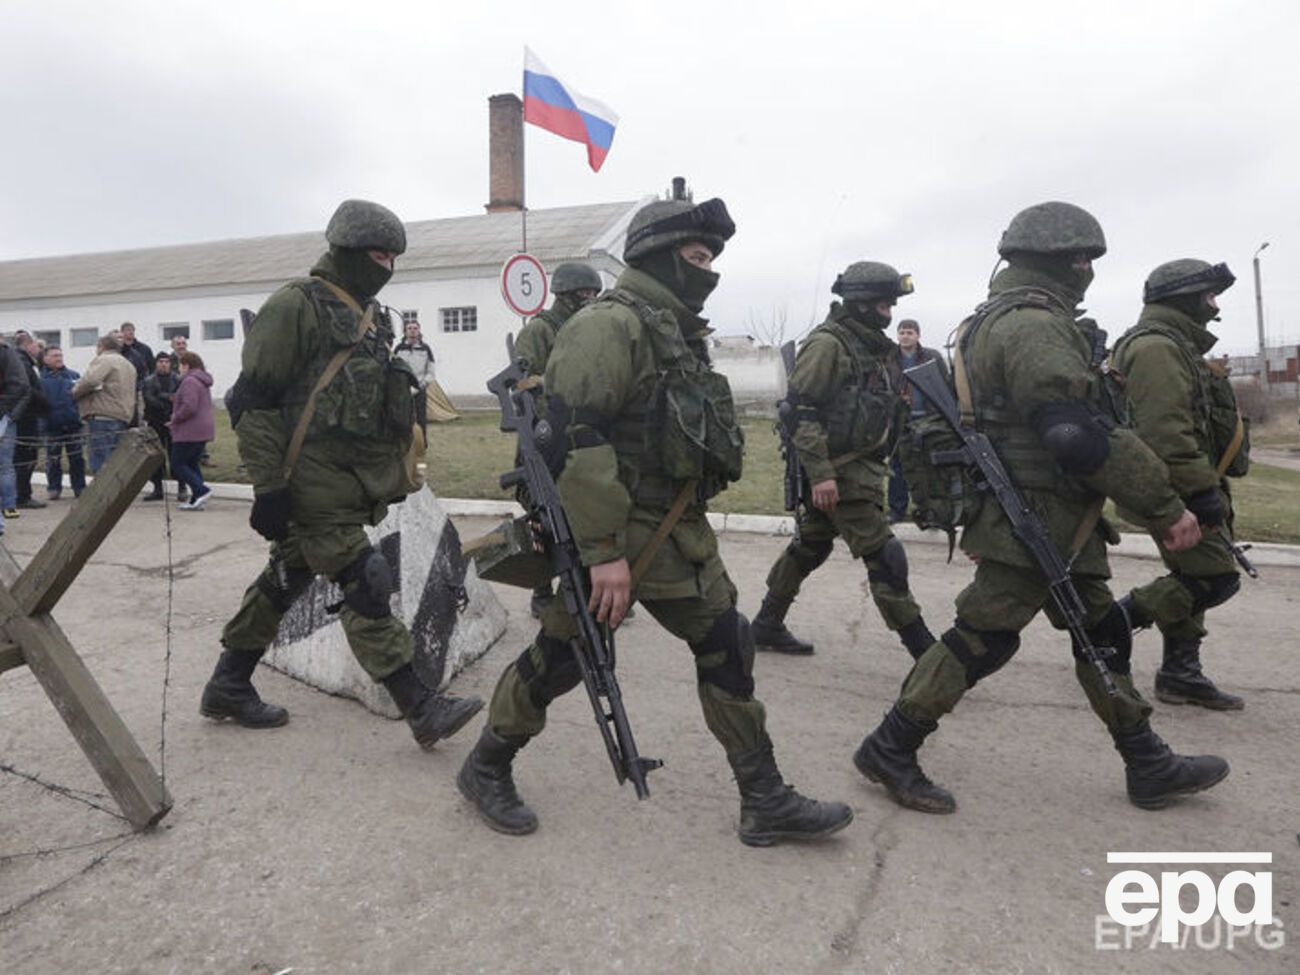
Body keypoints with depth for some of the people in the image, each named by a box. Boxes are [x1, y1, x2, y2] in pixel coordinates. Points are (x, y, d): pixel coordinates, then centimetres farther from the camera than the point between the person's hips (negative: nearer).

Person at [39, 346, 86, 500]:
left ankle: (80, 487, 13)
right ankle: (53, 488, 16)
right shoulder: (41, 378, 3)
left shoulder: (74, 375, 9)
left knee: (76, 458, 6)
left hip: (72, 424, 1)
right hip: (52, 425, -1)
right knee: (52, 460, 6)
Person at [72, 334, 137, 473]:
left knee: (101, 465, -10)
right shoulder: (128, 365, 25)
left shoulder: (104, 359, -4)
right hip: (123, 417, 9)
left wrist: (75, 391, -4)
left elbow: (90, 380, -19)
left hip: (102, 417, -9)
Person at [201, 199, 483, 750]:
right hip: (313, 485, -9)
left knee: (285, 583, 16)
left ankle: (227, 688, 30)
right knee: (365, 587, -8)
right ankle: (420, 708, -4)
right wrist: (268, 488, -17)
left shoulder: (369, 314, 17)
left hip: (352, 485, 9)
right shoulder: (296, 307, -10)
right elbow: (254, 404, -14)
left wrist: (390, 477, 23)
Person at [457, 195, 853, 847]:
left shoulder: (677, 333, 15)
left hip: (679, 536, 9)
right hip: (617, 535, -9)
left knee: (726, 650, 8)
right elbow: (576, 438, -25)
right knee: (558, 660, 5)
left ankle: (765, 803, 20)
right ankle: (485, 771, 29)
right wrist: (602, 550, -27)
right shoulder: (610, 324, -15)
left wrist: (687, 527, 19)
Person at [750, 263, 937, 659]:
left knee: (810, 546, 16)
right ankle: (923, 651, 0)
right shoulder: (827, 343, -13)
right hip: (839, 471, -10)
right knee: (883, 557, -7)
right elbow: (801, 410, -19)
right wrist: (820, 473, -25)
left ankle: (767, 625, 28)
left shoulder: (876, 347, 16)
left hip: (863, 466, 10)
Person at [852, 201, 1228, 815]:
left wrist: (983, 518, 25)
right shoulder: (1034, 326, -19)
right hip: (1035, 521, -11)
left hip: (1056, 523, 11)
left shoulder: (1000, 319, 16)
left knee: (1103, 632, 17)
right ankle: (889, 750, 9)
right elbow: (1081, 436, -27)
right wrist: (1165, 507, -19)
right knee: (982, 639, -3)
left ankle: (1149, 768, 31)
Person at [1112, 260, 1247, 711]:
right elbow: (1165, 431, -26)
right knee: (1217, 577, -11)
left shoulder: (1176, 346, 21)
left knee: (1193, 580, 13)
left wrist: (1209, 487, 25)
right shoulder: (1156, 347, -16)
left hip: (1184, 492, 11)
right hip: (1173, 493, -11)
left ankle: (1181, 673, 20)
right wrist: (1203, 489, -26)